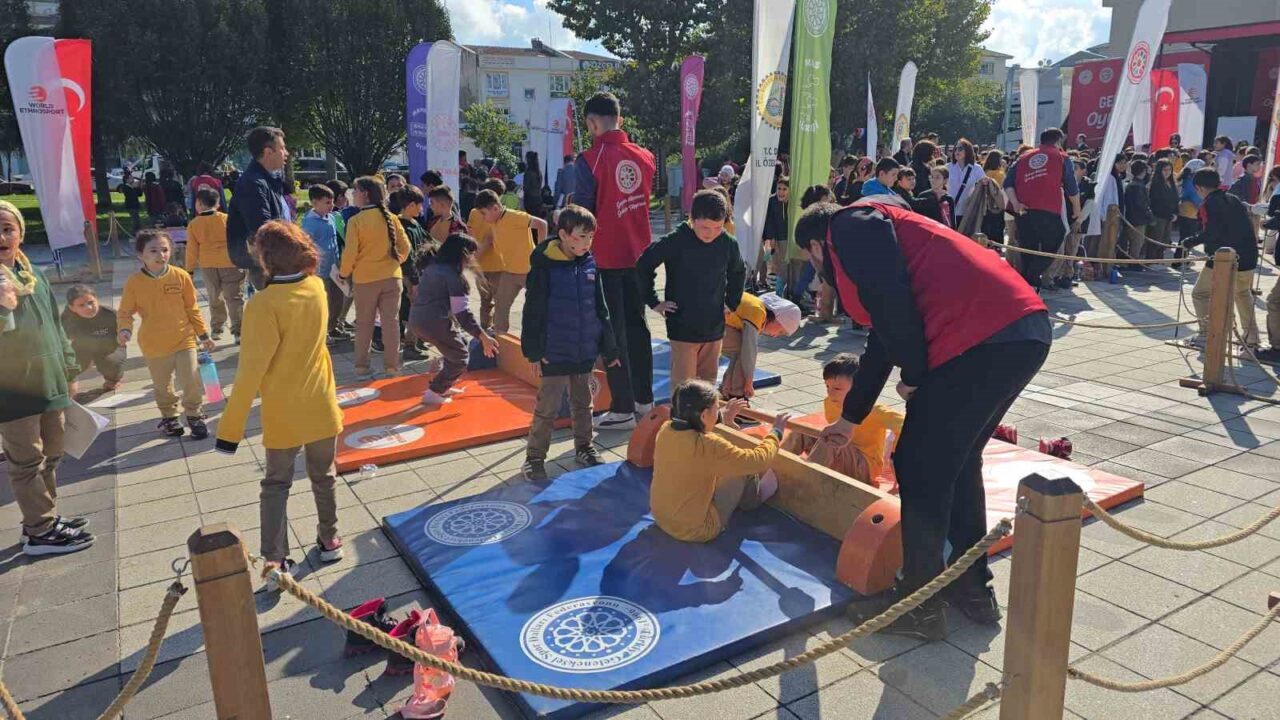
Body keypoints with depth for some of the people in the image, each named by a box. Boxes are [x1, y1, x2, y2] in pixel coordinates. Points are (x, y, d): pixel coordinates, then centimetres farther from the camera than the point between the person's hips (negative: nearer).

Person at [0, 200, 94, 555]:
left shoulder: (36, 277, 8)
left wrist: (69, 372, 19)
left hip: (49, 384, 7)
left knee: (50, 456, 17)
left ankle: (45, 518, 32)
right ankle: (40, 532, 13)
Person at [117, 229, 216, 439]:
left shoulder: (180, 276, -8)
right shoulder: (134, 282, -10)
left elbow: (192, 308, 2)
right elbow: (125, 312, -2)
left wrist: (204, 335, 5)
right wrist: (124, 330, -23)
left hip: (184, 339, 0)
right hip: (154, 346, 1)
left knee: (192, 382, -2)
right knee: (163, 387, 16)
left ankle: (194, 415, 20)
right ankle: (169, 416, 38)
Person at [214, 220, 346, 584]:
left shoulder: (264, 304, -23)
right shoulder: (317, 287, -7)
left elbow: (251, 370, -24)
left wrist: (230, 427, -18)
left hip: (283, 413, -4)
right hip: (321, 405, 4)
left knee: (276, 484, 12)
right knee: (323, 476, 21)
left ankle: (275, 561, 10)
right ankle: (329, 541, 35)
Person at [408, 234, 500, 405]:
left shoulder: (432, 267, 15)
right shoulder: (454, 275, -11)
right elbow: (462, 313, -15)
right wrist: (484, 337, -14)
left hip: (416, 319, 9)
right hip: (434, 322, -9)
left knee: (456, 346, 26)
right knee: (460, 357, 9)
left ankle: (443, 387, 31)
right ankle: (433, 393, 7)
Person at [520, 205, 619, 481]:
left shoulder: (589, 264, 3)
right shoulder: (544, 266, -12)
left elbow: (600, 309, 9)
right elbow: (533, 312, -10)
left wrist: (609, 347, 11)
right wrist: (533, 350, -11)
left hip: (585, 352, 5)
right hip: (555, 353, -5)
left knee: (583, 404, 18)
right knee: (547, 408, 1)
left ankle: (584, 447, 34)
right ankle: (534, 456, 14)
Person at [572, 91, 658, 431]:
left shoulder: (590, 160, -14)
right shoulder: (645, 157, 3)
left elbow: (582, 212, -12)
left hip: (605, 258, -5)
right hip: (638, 255, 6)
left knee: (613, 333, 2)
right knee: (637, 326, 16)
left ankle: (623, 410, 6)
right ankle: (644, 400, 26)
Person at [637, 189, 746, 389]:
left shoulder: (728, 244, -1)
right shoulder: (676, 241, -14)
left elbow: (739, 272, 19)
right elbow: (643, 265, -3)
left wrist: (732, 302, 13)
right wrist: (653, 302, -3)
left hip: (715, 328, 4)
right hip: (683, 329, -4)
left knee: (708, 384, 13)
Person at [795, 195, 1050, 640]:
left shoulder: (849, 226, 4)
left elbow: (892, 300, -15)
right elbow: (883, 341, 39)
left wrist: (913, 376, -3)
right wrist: (850, 419, 46)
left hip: (982, 340, -10)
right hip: (1025, 333, 10)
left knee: (920, 470, 2)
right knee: (958, 463, 22)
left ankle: (919, 606, 14)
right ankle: (972, 588, 32)